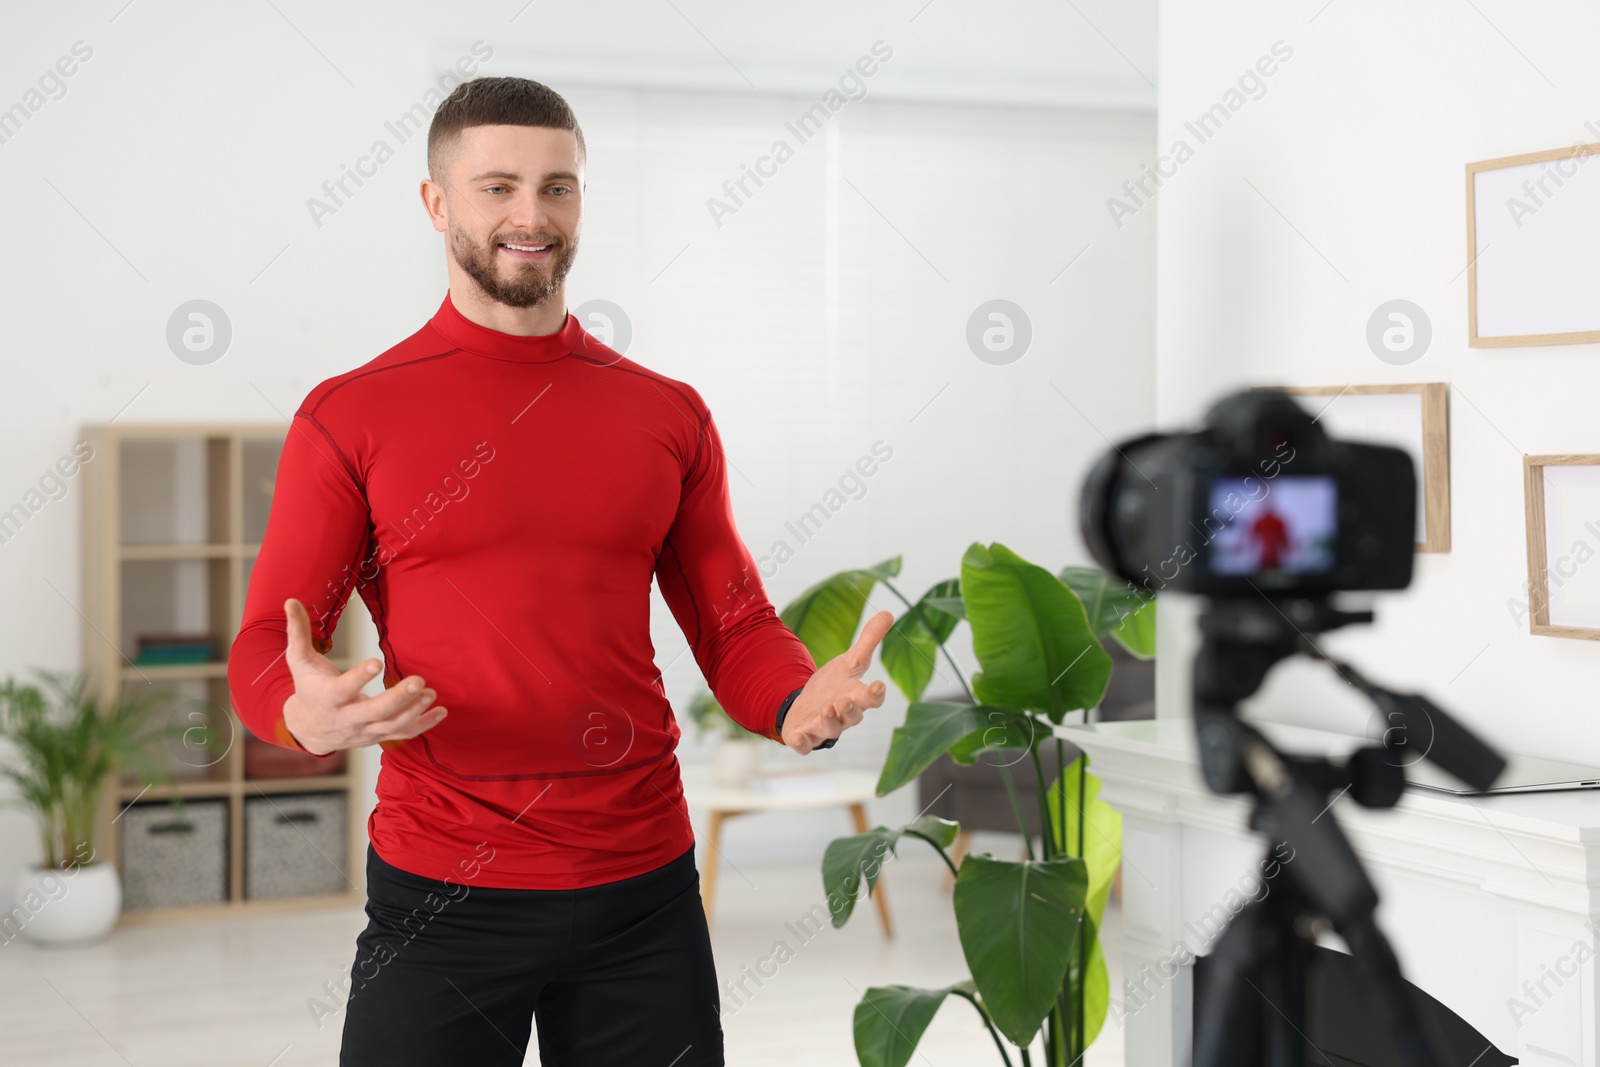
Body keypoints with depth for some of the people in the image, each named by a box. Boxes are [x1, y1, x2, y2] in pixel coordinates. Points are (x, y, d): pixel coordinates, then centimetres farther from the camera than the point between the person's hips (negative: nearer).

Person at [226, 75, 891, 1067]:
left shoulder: (670, 416, 7)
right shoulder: (350, 417, -1)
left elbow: (737, 628, 8)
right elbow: (266, 650, -2)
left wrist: (801, 702, -13)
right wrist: (306, 715, -25)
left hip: (643, 888, 3)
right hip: (439, 898, -2)